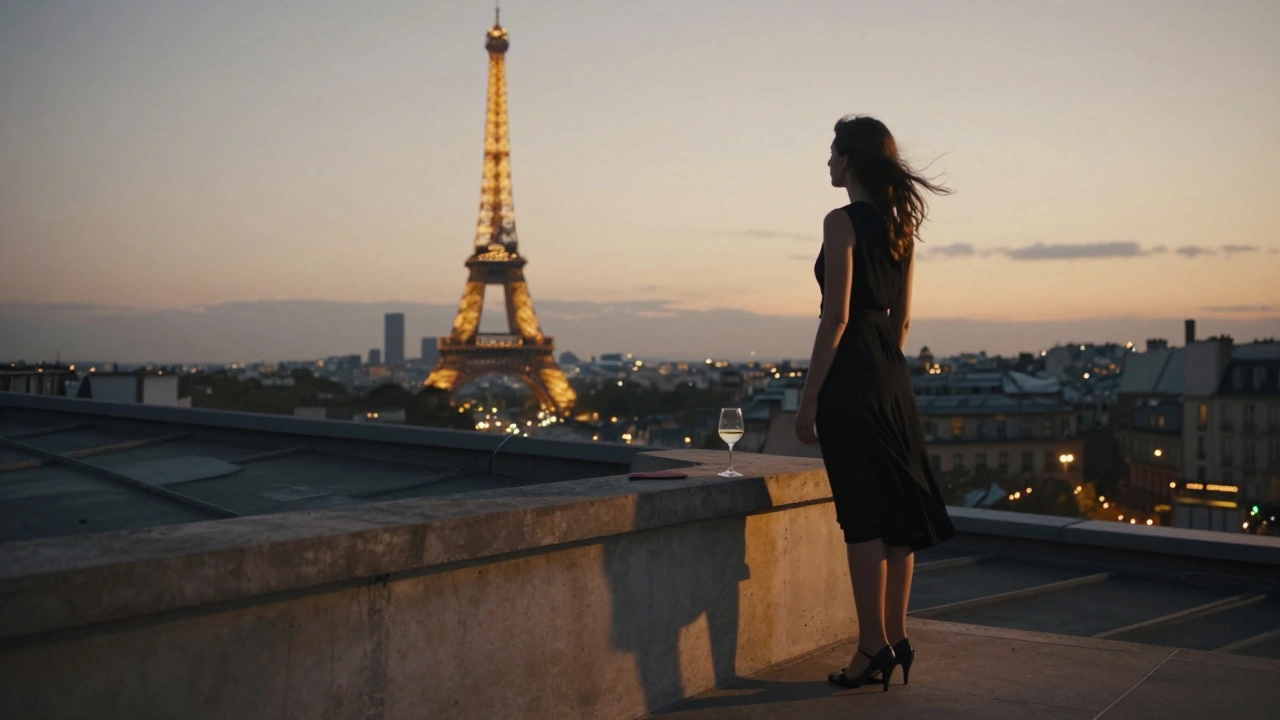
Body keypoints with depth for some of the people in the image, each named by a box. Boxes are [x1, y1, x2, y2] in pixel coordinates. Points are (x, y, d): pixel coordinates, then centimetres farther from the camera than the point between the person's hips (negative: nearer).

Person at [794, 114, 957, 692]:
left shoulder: (843, 222, -11)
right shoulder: (900, 223, 13)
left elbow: (836, 317, -15)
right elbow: (902, 317, 15)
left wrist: (809, 399, -12)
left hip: (850, 374, -8)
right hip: (892, 373, 8)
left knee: (862, 516, -3)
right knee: (895, 511, 11)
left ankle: (874, 647, 3)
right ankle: (896, 638, 19)